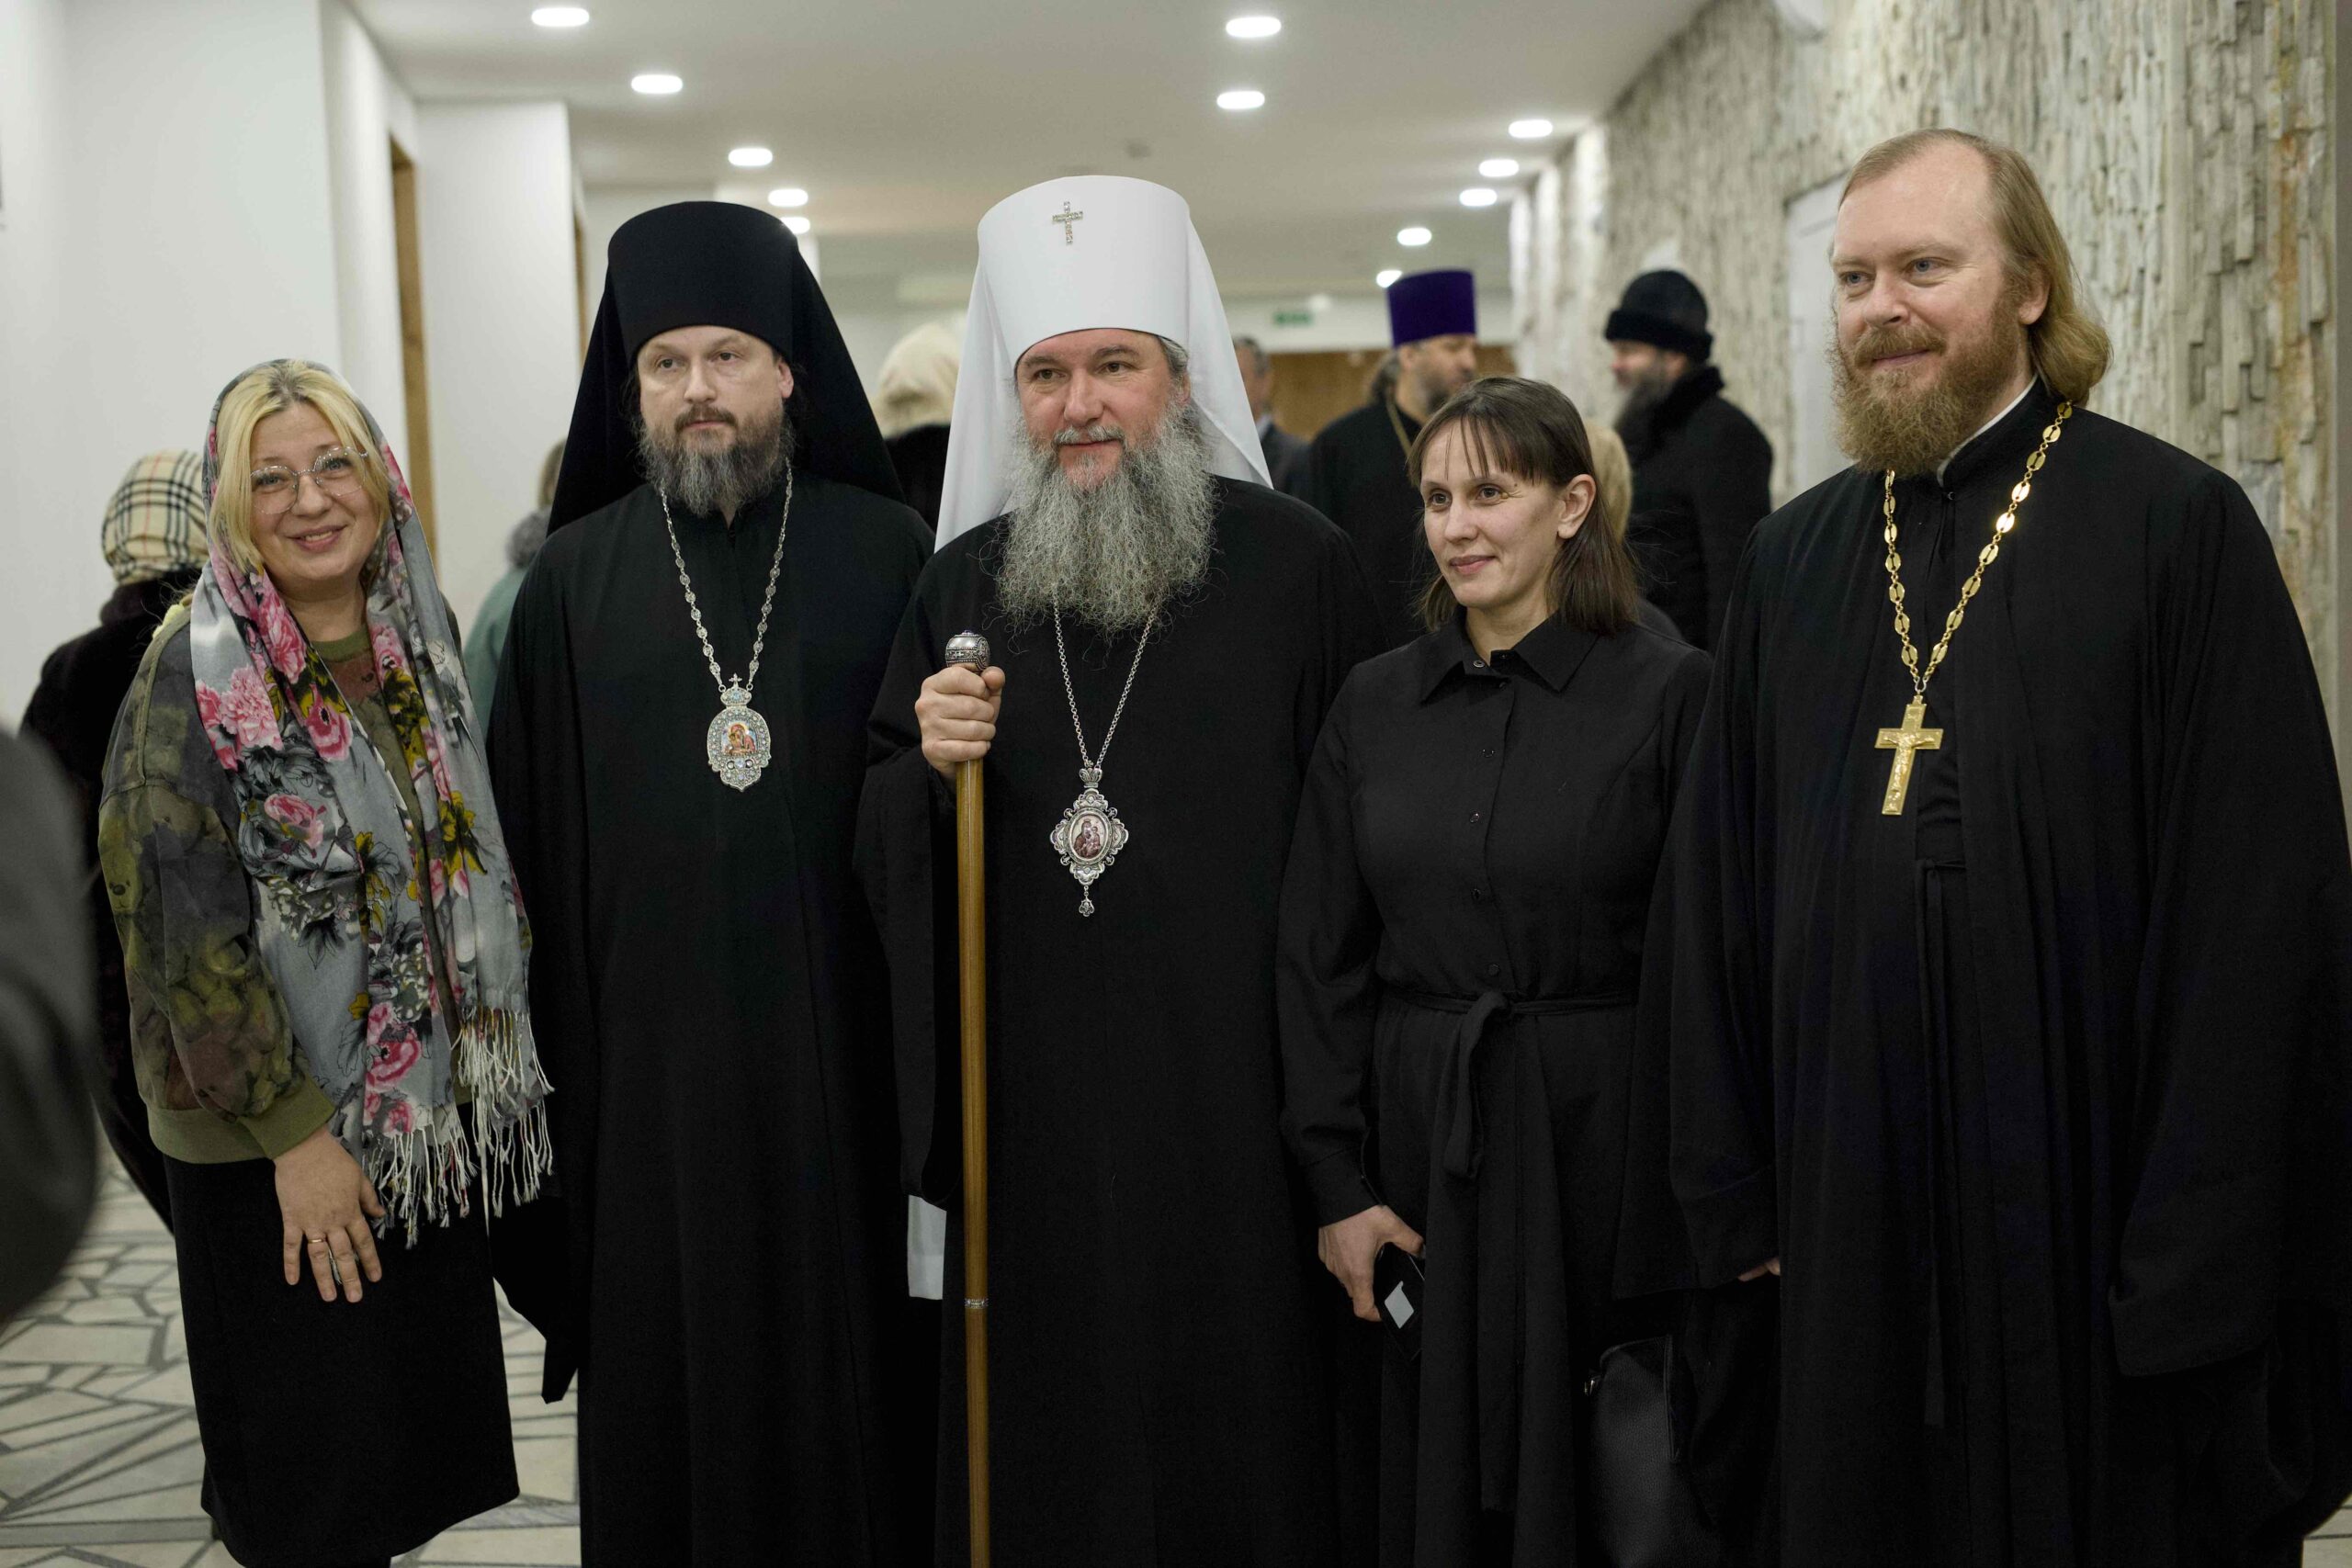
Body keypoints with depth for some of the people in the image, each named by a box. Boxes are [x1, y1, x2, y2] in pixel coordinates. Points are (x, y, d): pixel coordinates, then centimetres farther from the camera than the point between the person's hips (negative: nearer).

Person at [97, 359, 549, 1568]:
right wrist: (293, 1131, -18)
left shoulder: (417, 642, 4)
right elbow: (188, 928, -16)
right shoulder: (195, 669, -13)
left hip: (431, 1112, 5)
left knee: (422, 1442, 13)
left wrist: (486, 1058, 8)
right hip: (274, 1138, -5)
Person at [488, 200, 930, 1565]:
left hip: (845, 1042, -1)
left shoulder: (890, 555, 2)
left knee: (851, 1370, 7)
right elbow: (536, 836, 5)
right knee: (666, 1381, 9)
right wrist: (548, 1048, 2)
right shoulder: (575, 578, 6)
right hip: (648, 1050, 1)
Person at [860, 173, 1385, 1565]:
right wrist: (925, 770, -11)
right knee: (1047, 1433, 10)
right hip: (1031, 1101, 3)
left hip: (1237, 1093, -2)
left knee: (1242, 1423, 6)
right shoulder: (966, 581, 7)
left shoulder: (1298, 564, -3)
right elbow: (887, 861, 11)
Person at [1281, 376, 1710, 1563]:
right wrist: (1337, 1181, 0)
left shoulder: (1668, 690, -5)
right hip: (1414, 1136, 3)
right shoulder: (1375, 700, 6)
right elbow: (1320, 954, 6)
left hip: (1600, 1142, -3)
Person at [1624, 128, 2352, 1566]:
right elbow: (1721, 893, 11)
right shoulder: (1794, 561, 9)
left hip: (2090, 1216, -4)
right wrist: (1730, 1195, 6)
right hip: (1848, 1219, 4)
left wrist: (2197, 1258, -14)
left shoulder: (2181, 527, -6)